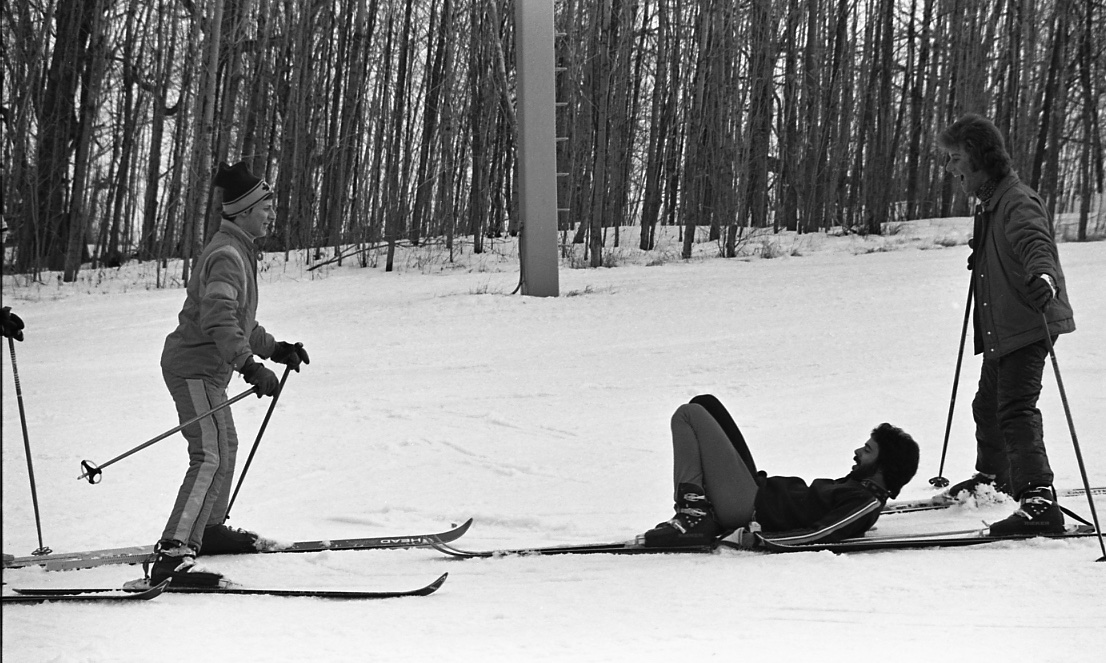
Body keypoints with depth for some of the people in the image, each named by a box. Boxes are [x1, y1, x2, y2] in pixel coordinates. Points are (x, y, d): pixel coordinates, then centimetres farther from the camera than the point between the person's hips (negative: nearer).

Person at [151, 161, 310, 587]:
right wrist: (250, 366, -37)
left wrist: (275, 348, 29)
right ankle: (172, 555, -33)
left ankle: (209, 529, 46)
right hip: (195, 368, -11)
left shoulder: (240, 251, 18)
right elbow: (219, 320, -30)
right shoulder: (226, 255, -17)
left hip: (208, 369, 11)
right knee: (210, 457, -22)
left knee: (225, 448, 27)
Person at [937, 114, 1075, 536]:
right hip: (1000, 330, 10)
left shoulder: (1017, 201, -18)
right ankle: (993, 476, 49)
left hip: (1028, 324, -10)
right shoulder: (988, 204, 13)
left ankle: (1039, 501, -26)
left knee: (1016, 410, -21)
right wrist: (980, 259, 48)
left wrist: (1042, 276, -56)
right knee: (988, 405, 26)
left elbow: (1035, 242, -37)